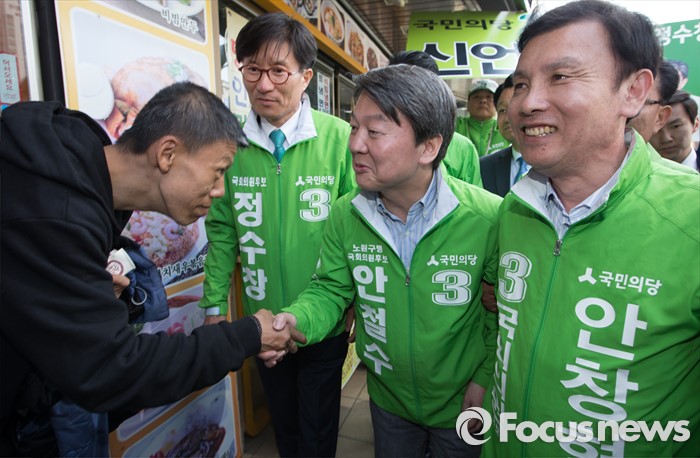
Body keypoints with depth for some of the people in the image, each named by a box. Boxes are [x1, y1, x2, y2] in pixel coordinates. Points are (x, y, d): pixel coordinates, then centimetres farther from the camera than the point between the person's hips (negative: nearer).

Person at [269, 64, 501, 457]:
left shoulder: (488, 217, -24)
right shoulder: (346, 215, -14)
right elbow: (331, 290, -8)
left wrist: (486, 378, -11)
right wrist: (296, 319, -26)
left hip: (462, 404, -2)